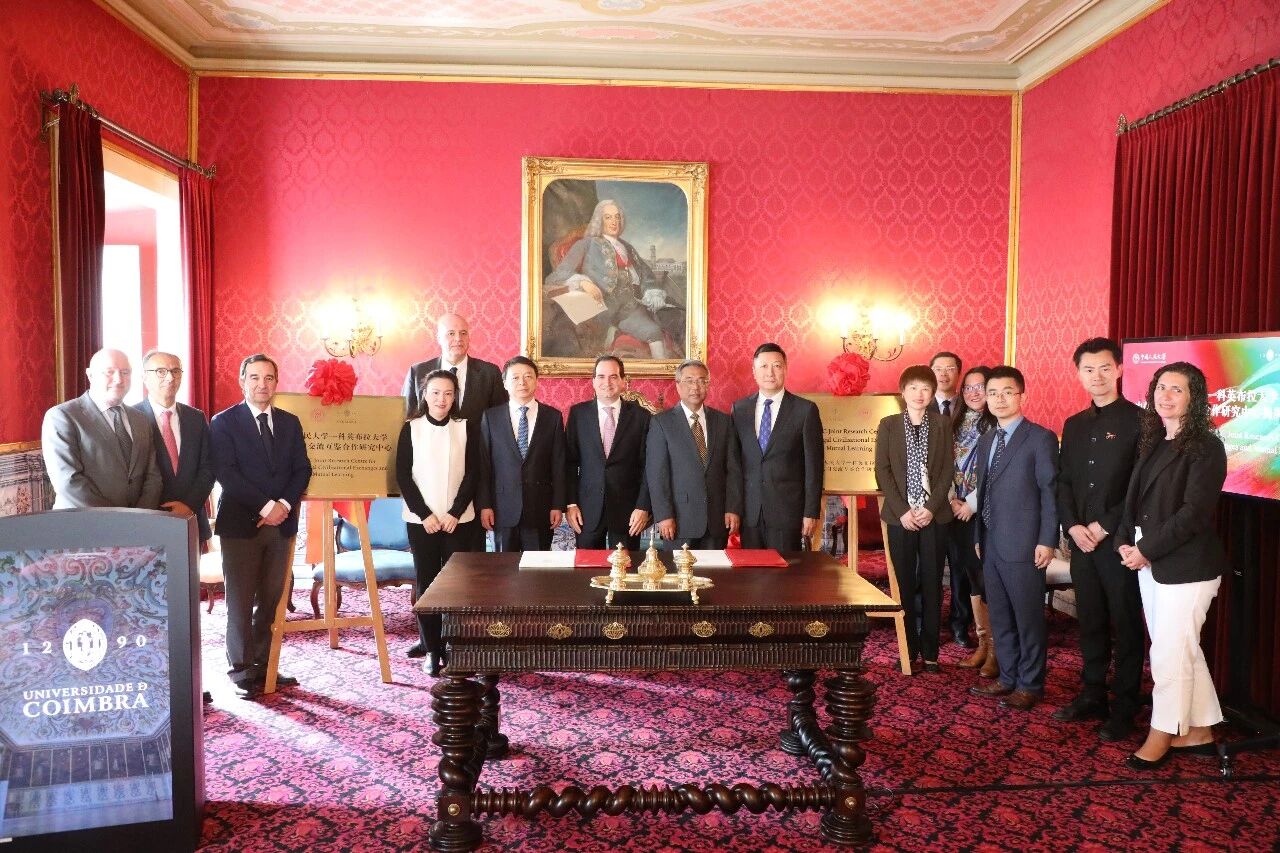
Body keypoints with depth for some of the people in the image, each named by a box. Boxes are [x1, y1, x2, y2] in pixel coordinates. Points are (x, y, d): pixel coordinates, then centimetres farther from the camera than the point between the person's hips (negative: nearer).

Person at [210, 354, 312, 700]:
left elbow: (302, 469, 8)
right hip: (241, 524, -4)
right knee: (240, 602, 0)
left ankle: (262, 665, 16)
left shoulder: (290, 422, 12)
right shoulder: (224, 422, -1)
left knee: (270, 600, 7)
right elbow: (226, 473, -10)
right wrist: (265, 506, -16)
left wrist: (285, 504, -8)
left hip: (282, 524, 4)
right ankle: (242, 671, 10)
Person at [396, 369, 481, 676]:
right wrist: (424, 514, -8)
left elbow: (474, 473, 0)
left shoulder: (467, 427, 2)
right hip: (420, 519, 0)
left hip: (458, 519, 0)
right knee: (426, 581, 1)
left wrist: (455, 513, -8)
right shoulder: (411, 428, 2)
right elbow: (403, 475, -1)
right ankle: (431, 647, 9)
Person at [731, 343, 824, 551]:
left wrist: (812, 512, -5)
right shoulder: (739, 409, 7)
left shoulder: (805, 410, -1)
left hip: (787, 510, -2)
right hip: (749, 510, 3)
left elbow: (813, 465, -2)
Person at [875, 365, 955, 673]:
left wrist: (931, 507, -10)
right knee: (905, 584, 3)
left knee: (932, 584, 4)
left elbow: (947, 470, 1)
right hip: (901, 515, 0)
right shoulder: (888, 424, 4)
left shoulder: (942, 424, 6)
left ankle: (930, 652, 11)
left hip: (934, 515, 1)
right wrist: (902, 510, -10)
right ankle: (908, 650, 11)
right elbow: (882, 471, -1)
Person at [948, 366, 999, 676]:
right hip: (958, 511, 6)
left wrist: (972, 503, -12)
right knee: (972, 577, 11)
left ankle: (996, 650, 6)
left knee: (987, 578, -4)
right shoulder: (956, 423, 12)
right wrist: (952, 499, -1)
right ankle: (982, 644, 21)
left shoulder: (996, 424, -7)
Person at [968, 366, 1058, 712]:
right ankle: (1008, 677, 26)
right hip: (990, 544, 7)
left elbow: (1050, 493, -9)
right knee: (999, 617, 14)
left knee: (1028, 617, 4)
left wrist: (1047, 541, -14)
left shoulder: (1041, 438, -6)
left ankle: (1030, 685, 16)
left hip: (1024, 546, -7)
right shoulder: (985, 441, 15)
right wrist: (978, 536, 13)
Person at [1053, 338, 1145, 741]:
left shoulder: (1138, 420, -6)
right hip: (1081, 541, 5)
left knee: (1126, 626, 4)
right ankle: (1092, 697, 24)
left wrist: (1106, 526, -14)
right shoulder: (1074, 425, 13)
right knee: (1090, 622, 13)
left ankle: (1124, 709, 14)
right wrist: (1073, 526, -3)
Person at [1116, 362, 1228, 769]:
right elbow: (1133, 498, 12)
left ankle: (1161, 736, 14)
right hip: (1151, 563, 7)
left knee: (1168, 654, 0)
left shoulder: (1205, 447, -11)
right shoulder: (1152, 443, 12)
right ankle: (1199, 732, 26)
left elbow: (1194, 512, -18)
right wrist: (1126, 541, -2)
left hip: (1186, 566, -7)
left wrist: (1146, 549, -16)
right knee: (1183, 651, 15)